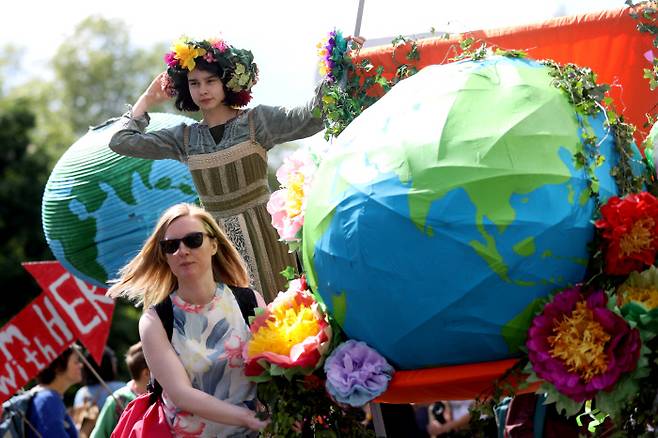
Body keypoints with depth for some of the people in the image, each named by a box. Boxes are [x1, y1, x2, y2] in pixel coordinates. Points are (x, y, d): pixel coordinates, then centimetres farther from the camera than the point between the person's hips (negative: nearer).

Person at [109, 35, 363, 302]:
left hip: (259, 233, -2)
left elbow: (311, 117, -11)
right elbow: (121, 142, 10)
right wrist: (148, 99, 14)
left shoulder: (257, 121, 1)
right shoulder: (184, 137, 10)